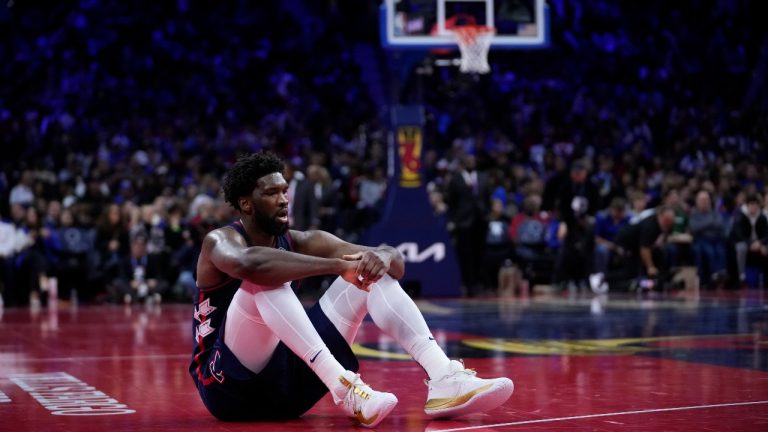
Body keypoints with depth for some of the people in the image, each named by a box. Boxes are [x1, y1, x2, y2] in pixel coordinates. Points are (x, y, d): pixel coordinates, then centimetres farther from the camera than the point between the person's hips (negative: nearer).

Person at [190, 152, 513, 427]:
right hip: (231, 383, -6)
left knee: (372, 272, -3)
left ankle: (443, 378, -23)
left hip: (289, 376, 6)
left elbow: (396, 263, 0)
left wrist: (383, 258, -26)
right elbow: (250, 264, -40)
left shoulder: (299, 242, 7)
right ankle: (344, 387, -43)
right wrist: (337, 265, -39)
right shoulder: (220, 241, -11)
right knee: (265, 279, -31)